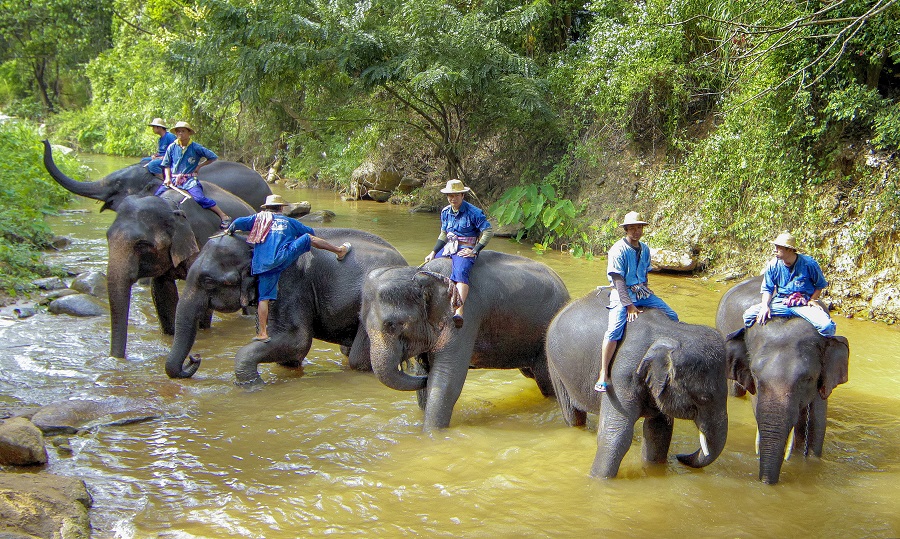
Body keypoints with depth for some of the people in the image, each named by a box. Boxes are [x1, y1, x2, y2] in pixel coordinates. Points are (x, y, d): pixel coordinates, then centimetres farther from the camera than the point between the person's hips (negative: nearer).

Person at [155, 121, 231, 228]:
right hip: (173, 179, 4)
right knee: (156, 197, -9)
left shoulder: (195, 148, -3)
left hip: (190, 180, -4)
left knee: (200, 198, -23)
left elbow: (213, 157, 4)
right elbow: (166, 165, 11)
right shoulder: (172, 147, 5)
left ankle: (224, 217, -21)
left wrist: (199, 166, 1)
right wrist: (168, 178, -4)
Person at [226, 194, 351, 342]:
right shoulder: (288, 221, 19)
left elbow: (238, 222, 11)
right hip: (283, 256, -2)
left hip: (263, 266, 2)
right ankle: (340, 251, 18)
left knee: (264, 298, 4)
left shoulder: (259, 218, 19)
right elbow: (310, 232, 27)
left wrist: (229, 230, 32)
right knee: (309, 238, 12)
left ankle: (263, 332, 0)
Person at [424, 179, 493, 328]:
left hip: (465, 249, -8)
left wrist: (474, 251, -15)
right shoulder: (445, 212, 11)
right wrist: (433, 252, 11)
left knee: (460, 273, -35)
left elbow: (488, 232, -10)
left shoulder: (473, 212, -9)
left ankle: (459, 312, -53)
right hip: (448, 248, 8)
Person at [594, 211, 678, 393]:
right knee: (615, 329, -26)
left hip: (642, 291, 7)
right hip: (622, 294, -7)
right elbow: (619, 281, -16)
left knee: (672, 317, 2)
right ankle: (603, 375, -26)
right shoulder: (618, 250, -12)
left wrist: (644, 291, 2)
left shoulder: (645, 249, 9)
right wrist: (629, 306, -21)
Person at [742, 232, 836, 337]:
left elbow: (820, 285, 8)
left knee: (827, 326, -29)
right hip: (780, 303, 2)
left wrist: (812, 300, -8)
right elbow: (767, 289, 8)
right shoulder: (773, 265, 1)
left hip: (804, 305, -2)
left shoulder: (808, 263, -6)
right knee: (749, 314, -17)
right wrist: (765, 306, -10)